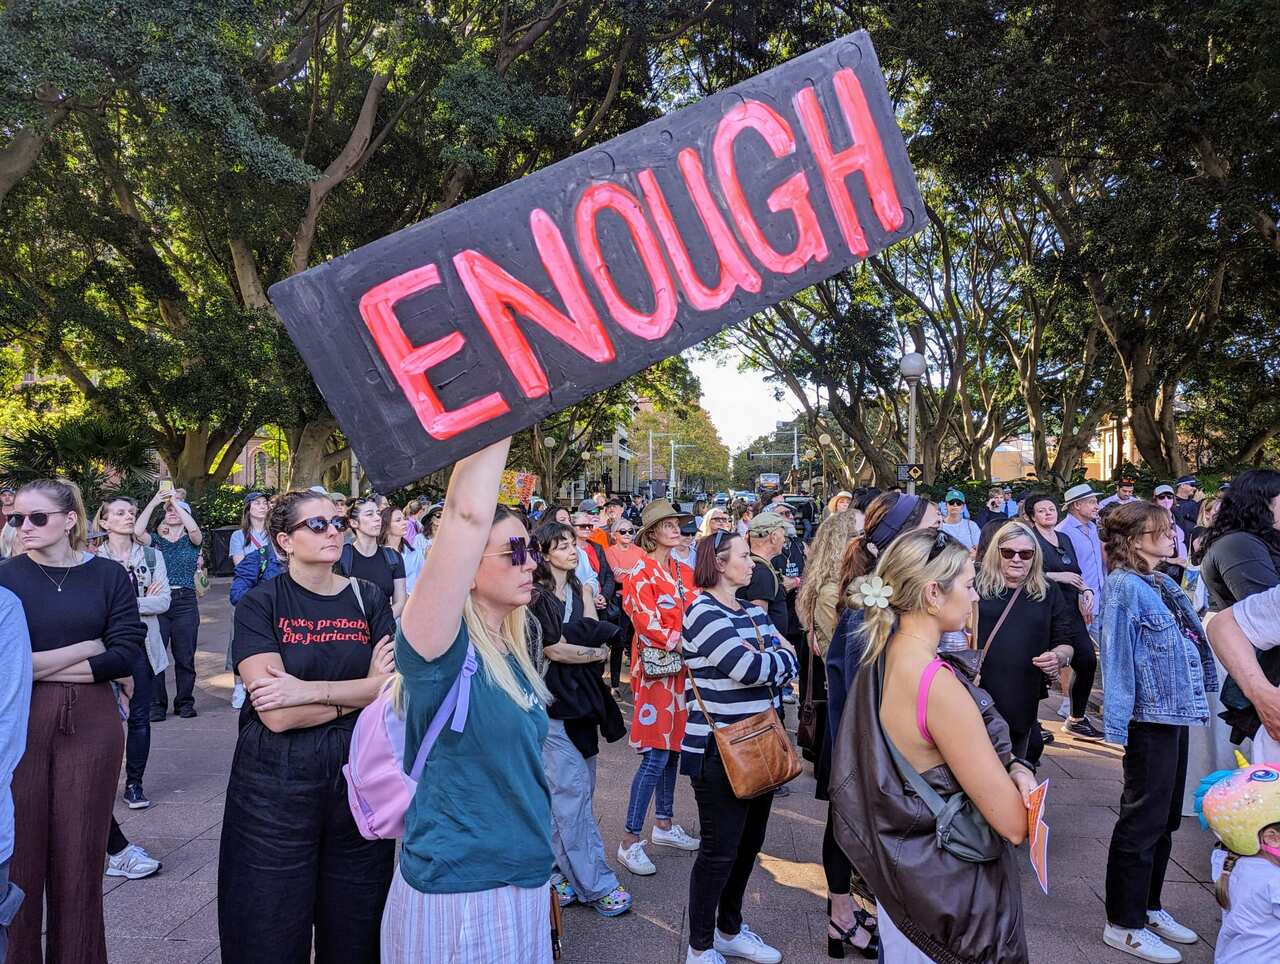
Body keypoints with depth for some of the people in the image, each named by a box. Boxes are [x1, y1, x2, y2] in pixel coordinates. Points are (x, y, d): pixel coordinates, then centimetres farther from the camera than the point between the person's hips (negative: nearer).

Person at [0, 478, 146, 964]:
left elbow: (126, 656, -8)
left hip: (91, 725, 1)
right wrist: (88, 649, -11)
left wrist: (40, 664, -10)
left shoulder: (109, 576, 1)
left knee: (80, 856, 9)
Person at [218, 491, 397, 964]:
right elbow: (277, 716, -16)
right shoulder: (260, 604, -6)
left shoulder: (368, 598, 3)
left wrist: (307, 690, -18)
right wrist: (360, 690, -9)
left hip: (358, 775, 3)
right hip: (277, 782, -2)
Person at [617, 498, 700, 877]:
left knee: (673, 746, 14)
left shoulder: (684, 572, 13)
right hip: (655, 667, -7)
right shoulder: (641, 572, -9)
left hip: (683, 667, 7)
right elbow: (646, 622, -17)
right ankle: (630, 841, 1)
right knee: (656, 756, -8)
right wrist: (678, 644, -18)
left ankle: (664, 824, 28)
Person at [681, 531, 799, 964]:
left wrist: (765, 657, -16)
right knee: (720, 850, 2)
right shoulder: (703, 612, -16)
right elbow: (750, 669, -25)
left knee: (749, 843, 18)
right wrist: (779, 656, -7)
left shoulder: (754, 612, 11)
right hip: (719, 752, -8)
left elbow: (789, 662, 4)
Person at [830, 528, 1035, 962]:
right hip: (949, 890, -8)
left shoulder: (882, 656, -3)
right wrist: (1019, 772, -4)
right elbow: (1013, 823, -25)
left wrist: (1010, 767, -6)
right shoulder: (939, 685, -29)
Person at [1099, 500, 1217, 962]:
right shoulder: (1125, 587, -16)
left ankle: (1148, 907, 34)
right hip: (1149, 719, -9)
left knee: (1165, 819, 19)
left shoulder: (1165, 585, 10)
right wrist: (1119, 724, -19)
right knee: (1143, 822, 0)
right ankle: (1124, 924, 13)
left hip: (1175, 714, 9)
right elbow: (1117, 657, -18)